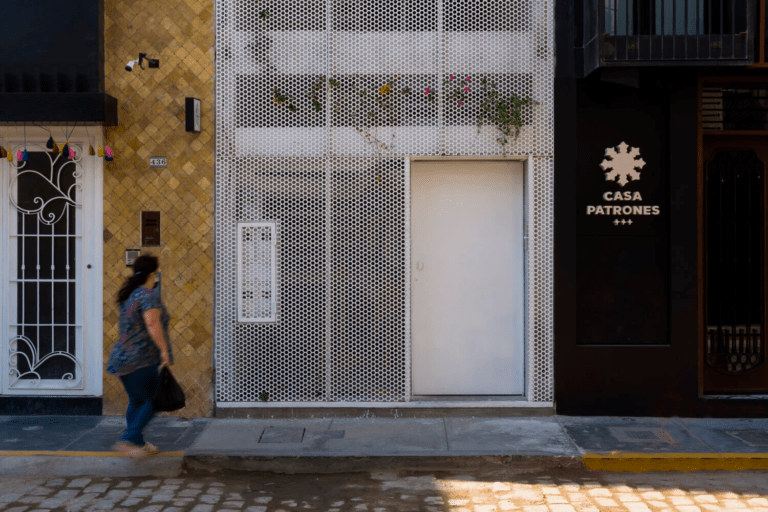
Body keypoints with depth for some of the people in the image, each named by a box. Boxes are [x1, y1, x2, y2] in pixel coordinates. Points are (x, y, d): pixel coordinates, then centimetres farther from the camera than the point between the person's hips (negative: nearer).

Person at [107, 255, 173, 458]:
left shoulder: (128, 294, 15)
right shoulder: (149, 295, -13)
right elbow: (152, 324, -26)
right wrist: (164, 350, -25)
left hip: (123, 357, 9)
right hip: (143, 359, -9)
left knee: (136, 401, 17)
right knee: (150, 401, -2)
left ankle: (138, 443, 24)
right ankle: (128, 440, -11)